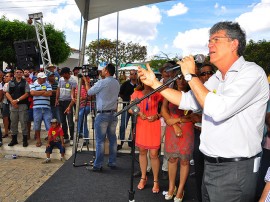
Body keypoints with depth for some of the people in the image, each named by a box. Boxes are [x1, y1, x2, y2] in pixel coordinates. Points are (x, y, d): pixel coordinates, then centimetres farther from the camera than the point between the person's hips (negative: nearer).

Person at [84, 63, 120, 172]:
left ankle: (98, 165, 5)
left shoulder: (102, 82, -12)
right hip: (113, 113, 7)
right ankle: (112, 163, 19)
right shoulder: (117, 83, 8)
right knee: (112, 138, 11)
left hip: (103, 114, -6)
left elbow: (89, 92, 1)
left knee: (100, 140, -1)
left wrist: (86, 81, 15)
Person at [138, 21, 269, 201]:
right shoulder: (216, 79, 12)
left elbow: (218, 109, -28)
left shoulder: (252, 73, -15)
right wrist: (155, 83, 8)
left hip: (235, 170, -7)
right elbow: (188, 101, 14)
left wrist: (191, 76, -18)